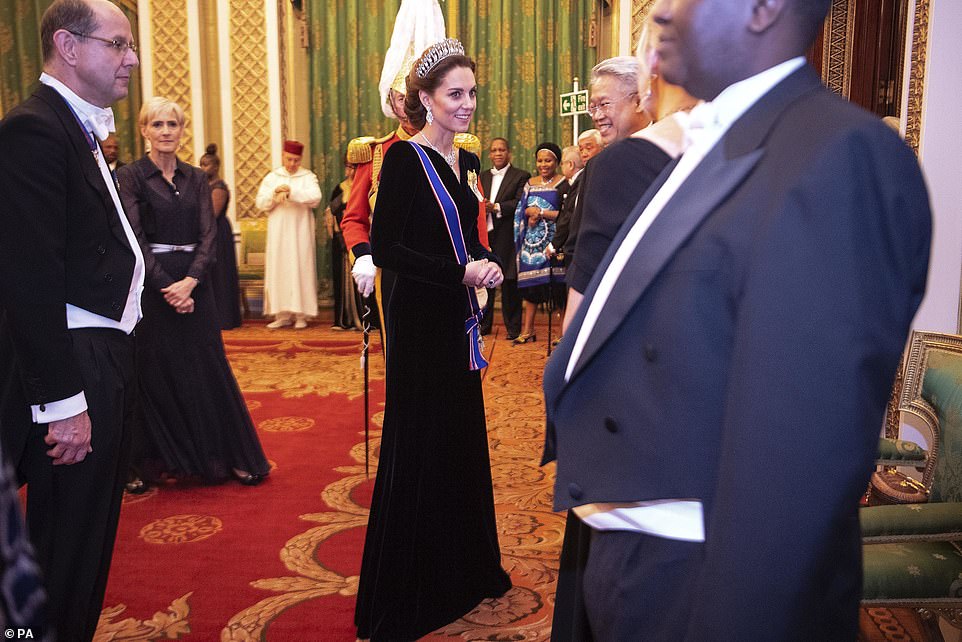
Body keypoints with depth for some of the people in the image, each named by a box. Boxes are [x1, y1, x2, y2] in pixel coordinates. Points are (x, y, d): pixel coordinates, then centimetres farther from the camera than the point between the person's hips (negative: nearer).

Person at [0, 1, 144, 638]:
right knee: (66, 545, 4)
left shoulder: (82, 130, 15)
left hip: (105, 357, 10)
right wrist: (62, 401, -23)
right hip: (72, 369, -10)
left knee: (91, 531, 21)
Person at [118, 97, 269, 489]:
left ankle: (230, 457, 16)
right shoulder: (131, 176, -2)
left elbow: (208, 234, 1)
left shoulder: (197, 178, 9)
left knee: (209, 370, 7)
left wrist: (190, 281, -14)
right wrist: (166, 286, -19)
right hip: (150, 286, -3)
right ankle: (148, 463, 19)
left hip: (193, 283, 3)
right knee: (154, 374, 4)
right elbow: (134, 239, -9)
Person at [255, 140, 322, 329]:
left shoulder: (308, 176, 4)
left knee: (300, 270, -4)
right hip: (278, 234, 3)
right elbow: (260, 203, 5)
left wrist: (291, 192, -21)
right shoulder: (271, 178, 12)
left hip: (299, 233, -3)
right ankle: (282, 315, 5)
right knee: (278, 271, 0)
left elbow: (315, 197, -14)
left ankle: (301, 315, -1)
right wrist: (274, 193, -12)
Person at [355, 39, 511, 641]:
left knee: (464, 442, 15)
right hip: (421, 323, -8)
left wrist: (488, 264, 2)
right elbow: (385, 247, -17)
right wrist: (461, 273, -20)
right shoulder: (406, 157, -11)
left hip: (460, 321, 8)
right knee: (418, 449, 1)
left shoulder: (468, 163, 12)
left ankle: (464, 573, 33)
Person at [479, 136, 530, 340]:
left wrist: (496, 207, -19)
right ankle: (484, 322, 20)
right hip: (484, 233, 5)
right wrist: (480, 207, -10)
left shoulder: (521, 176, 1)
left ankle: (513, 327, 8)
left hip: (507, 235, -5)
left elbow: (520, 203, -10)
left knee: (509, 281, -1)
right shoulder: (483, 176, 19)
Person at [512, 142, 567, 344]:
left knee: (558, 285, -4)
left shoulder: (563, 184, -2)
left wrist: (541, 213, -12)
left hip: (554, 241, -5)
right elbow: (520, 210, 12)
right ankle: (528, 331, 11)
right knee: (530, 285, 5)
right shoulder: (530, 183, 14)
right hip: (532, 241, 5)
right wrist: (530, 212, -8)